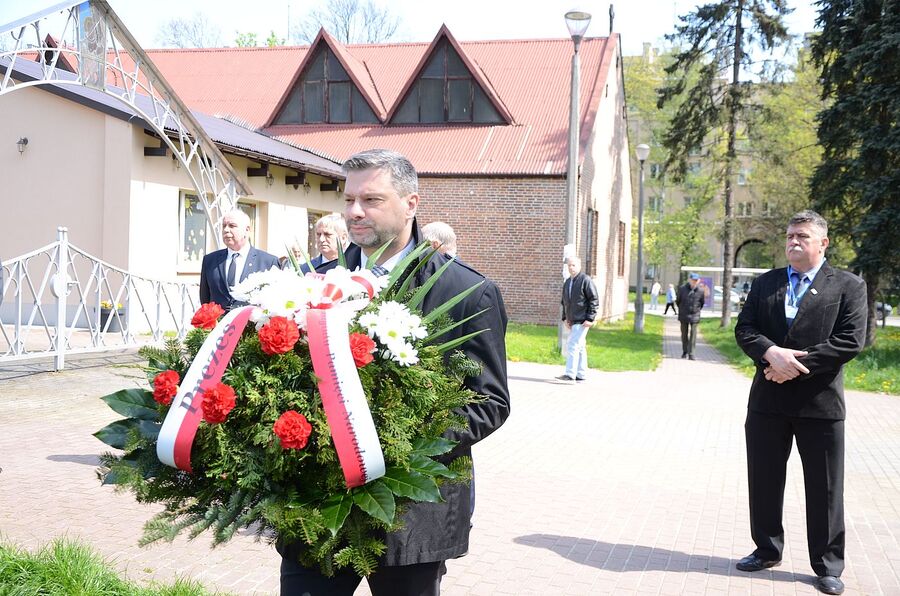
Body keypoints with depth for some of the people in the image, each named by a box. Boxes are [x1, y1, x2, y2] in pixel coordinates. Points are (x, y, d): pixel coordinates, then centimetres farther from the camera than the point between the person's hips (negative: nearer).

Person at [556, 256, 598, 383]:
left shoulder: (586, 280, -8)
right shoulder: (567, 283, 15)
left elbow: (594, 300, -11)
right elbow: (565, 302, 23)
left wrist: (590, 318, -15)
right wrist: (565, 317, 13)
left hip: (582, 321, -8)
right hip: (572, 321, 8)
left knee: (573, 345, -15)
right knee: (580, 347, 13)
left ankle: (570, 374, -17)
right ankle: (581, 375, 18)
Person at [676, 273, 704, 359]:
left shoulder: (700, 291, -5)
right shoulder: (682, 289, -4)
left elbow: (702, 302, 10)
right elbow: (678, 301, 8)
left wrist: (697, 310, 12)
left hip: (694, 316, -1)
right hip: (684, 316, 1)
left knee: (693, 335, -5)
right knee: (684, 334, 11)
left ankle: (691, 353, -3)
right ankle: (685, 352, 23)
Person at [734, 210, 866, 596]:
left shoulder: (848, 286, -1)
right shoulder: (765, 283, 10)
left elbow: (851, 340, -11)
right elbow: (744, 329, 2)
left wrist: (796, 366, -17)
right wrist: (771, 354, -19)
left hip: (820, 403, -3)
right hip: (768, 401, 4)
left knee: (824, 489, 5)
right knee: (763, 481, 13)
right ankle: (767, 550, 30)